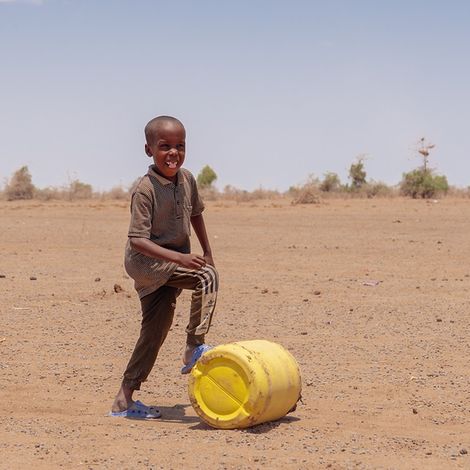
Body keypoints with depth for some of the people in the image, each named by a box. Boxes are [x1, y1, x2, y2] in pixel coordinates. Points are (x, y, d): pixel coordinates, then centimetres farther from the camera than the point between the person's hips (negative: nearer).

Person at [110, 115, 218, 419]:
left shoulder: (187, 179, 1)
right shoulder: (146, 189, -20)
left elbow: (195, 214, 21)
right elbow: (137, 240, -25)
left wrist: (207, 251, 24)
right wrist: (179, 258, -35)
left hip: (169, 266, 8)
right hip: (145, 261, -8)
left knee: (155, 331, 7)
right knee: (207, 277, -26)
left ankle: (124, 400, 14)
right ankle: (195, 348, -20)